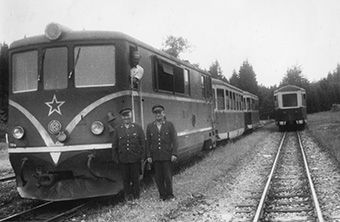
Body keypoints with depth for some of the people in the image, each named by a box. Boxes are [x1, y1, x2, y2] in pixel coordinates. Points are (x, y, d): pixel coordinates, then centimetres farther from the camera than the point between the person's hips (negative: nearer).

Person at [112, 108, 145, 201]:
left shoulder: (138, 127, 2)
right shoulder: (117, 129, 5)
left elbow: (142, 143, 2)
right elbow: (114, 145, 7)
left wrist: (142, 156, -2)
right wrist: (115, 157, 4)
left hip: (135, 158, -1)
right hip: (123, 159, 1)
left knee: (135, 178, 6)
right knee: (125, 178, 7)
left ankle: (136, 195, 20)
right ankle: (127, 195, 21)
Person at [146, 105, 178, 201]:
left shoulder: (169, 124, 2)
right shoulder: (150, 126, 7)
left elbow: (174, 140, -1)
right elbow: (148, 142, 8)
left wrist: (174, 154, -8)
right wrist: (148, 156, 2)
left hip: (167, 156, -2)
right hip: (155, 156, 2)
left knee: (168, 176, 1)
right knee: (158, 177, 6)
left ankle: (169, 194, 16)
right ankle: (162, 194, 18)